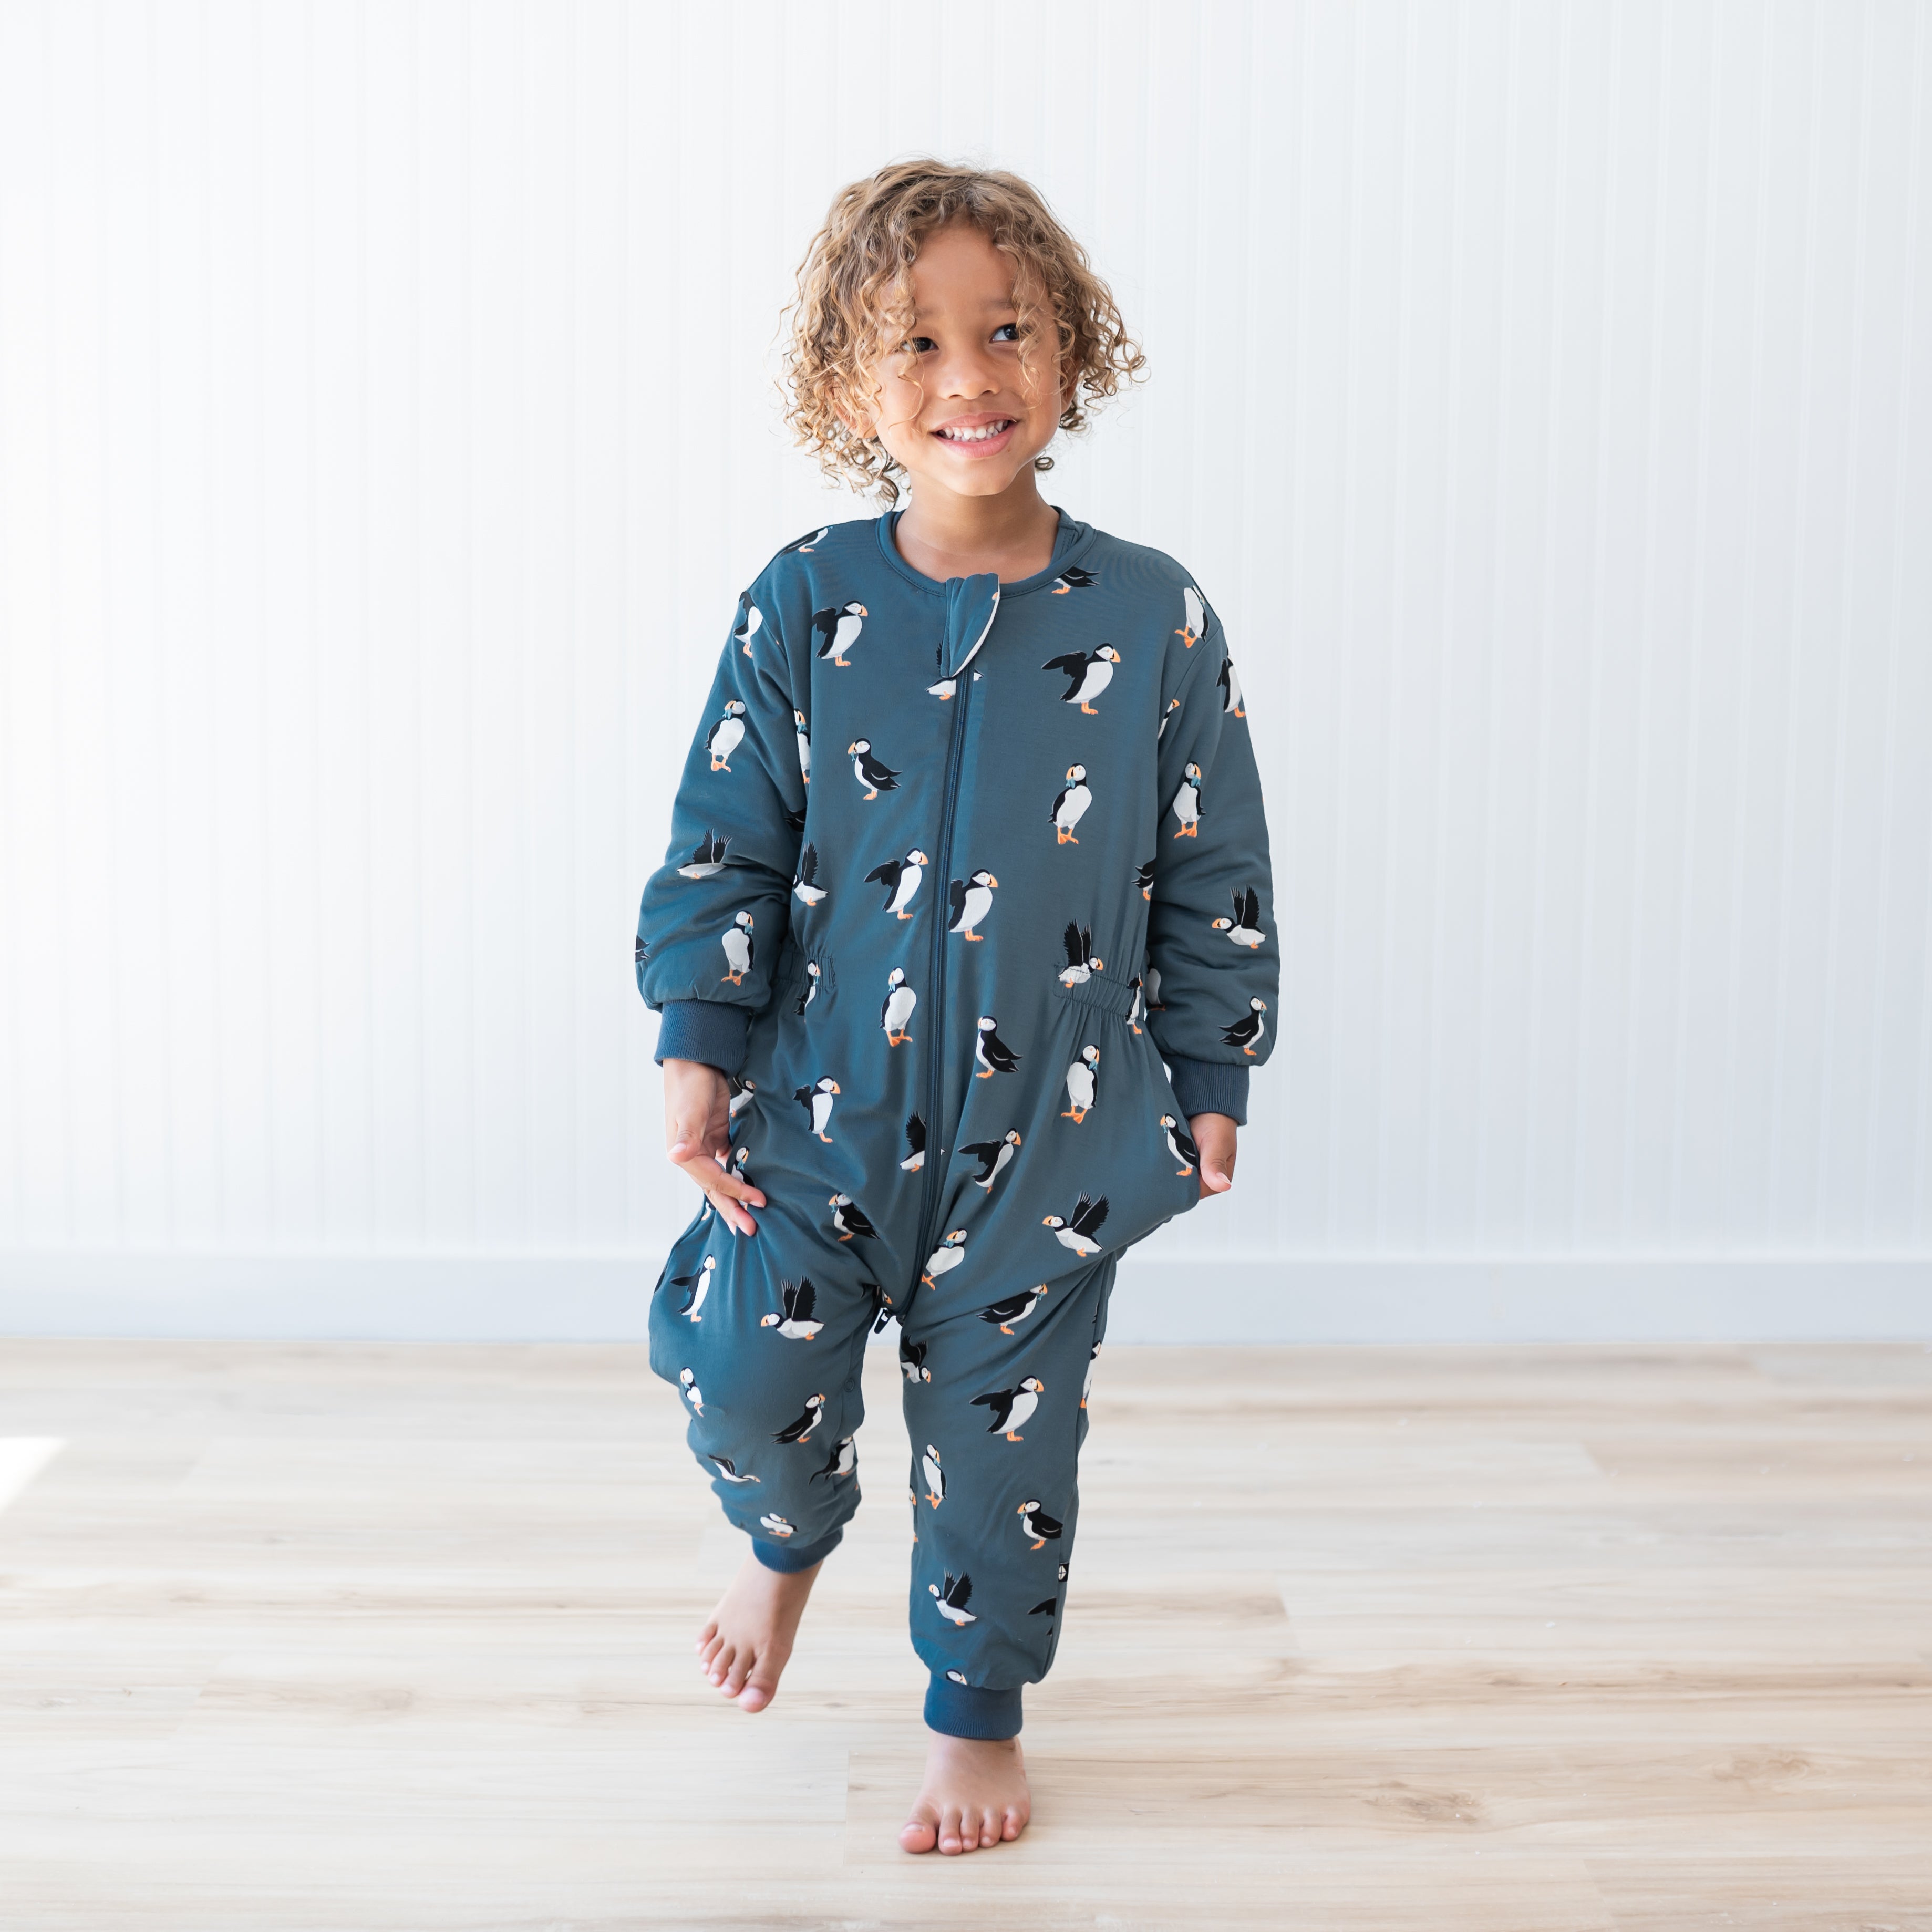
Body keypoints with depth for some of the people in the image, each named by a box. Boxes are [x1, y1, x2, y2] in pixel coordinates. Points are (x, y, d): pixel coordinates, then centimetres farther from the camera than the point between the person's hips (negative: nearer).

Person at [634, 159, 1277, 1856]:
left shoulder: (1153, 619, -6)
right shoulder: (805, 607, -5)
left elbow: (1213, 875, 1)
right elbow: (725, 844, 0)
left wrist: (1211, 1080, 3)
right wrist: (700, 1046, -5)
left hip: (1048, 1121, 0)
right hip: (828, 1097, 1)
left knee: (1001, 1426, 9)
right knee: (740, 1373, 0)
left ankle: (978, 1710, 33)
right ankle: (792, 1538, 37)